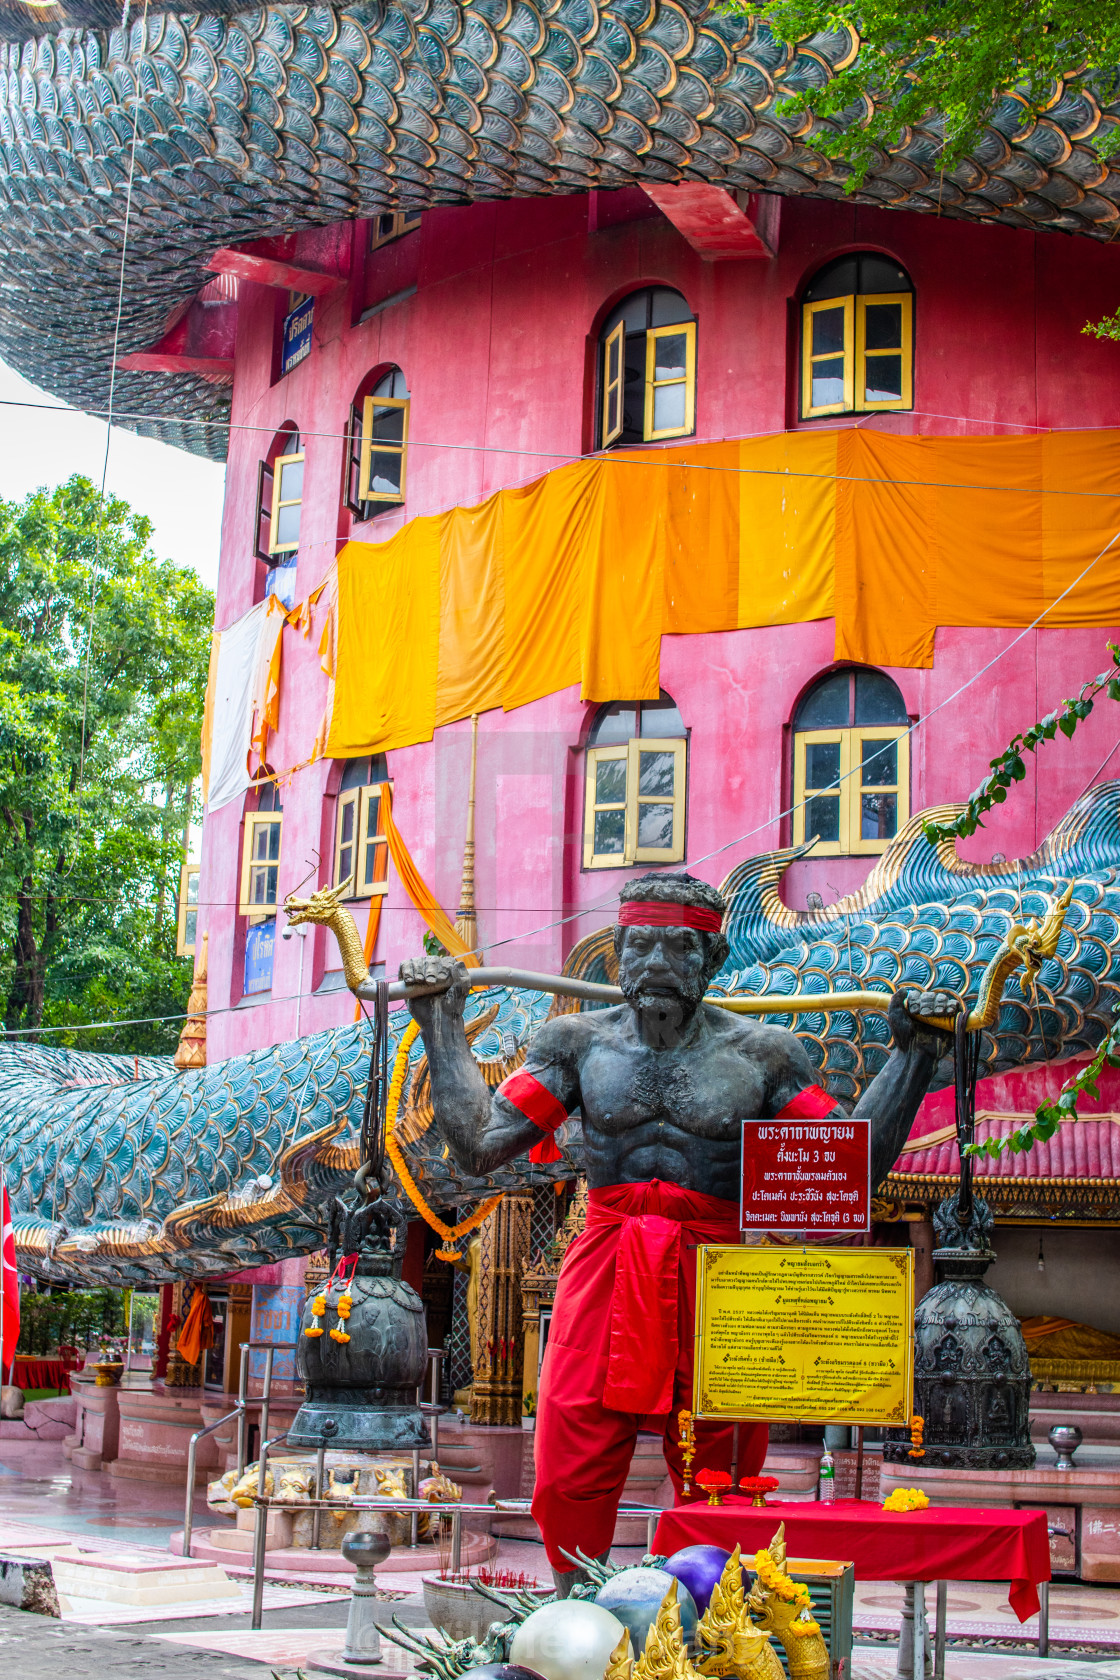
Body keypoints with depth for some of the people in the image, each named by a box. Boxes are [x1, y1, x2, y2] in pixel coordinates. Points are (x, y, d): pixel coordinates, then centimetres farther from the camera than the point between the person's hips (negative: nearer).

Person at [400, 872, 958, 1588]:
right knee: (570, 1479, -2)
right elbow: (480, 1146, 3)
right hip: (602, 1276, 1)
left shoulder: (762, 1054, 3)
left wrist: (913, 1056, -4)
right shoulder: (579, 1042, 7)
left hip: (716, 1277, -1)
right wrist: (443, 1028, 3)